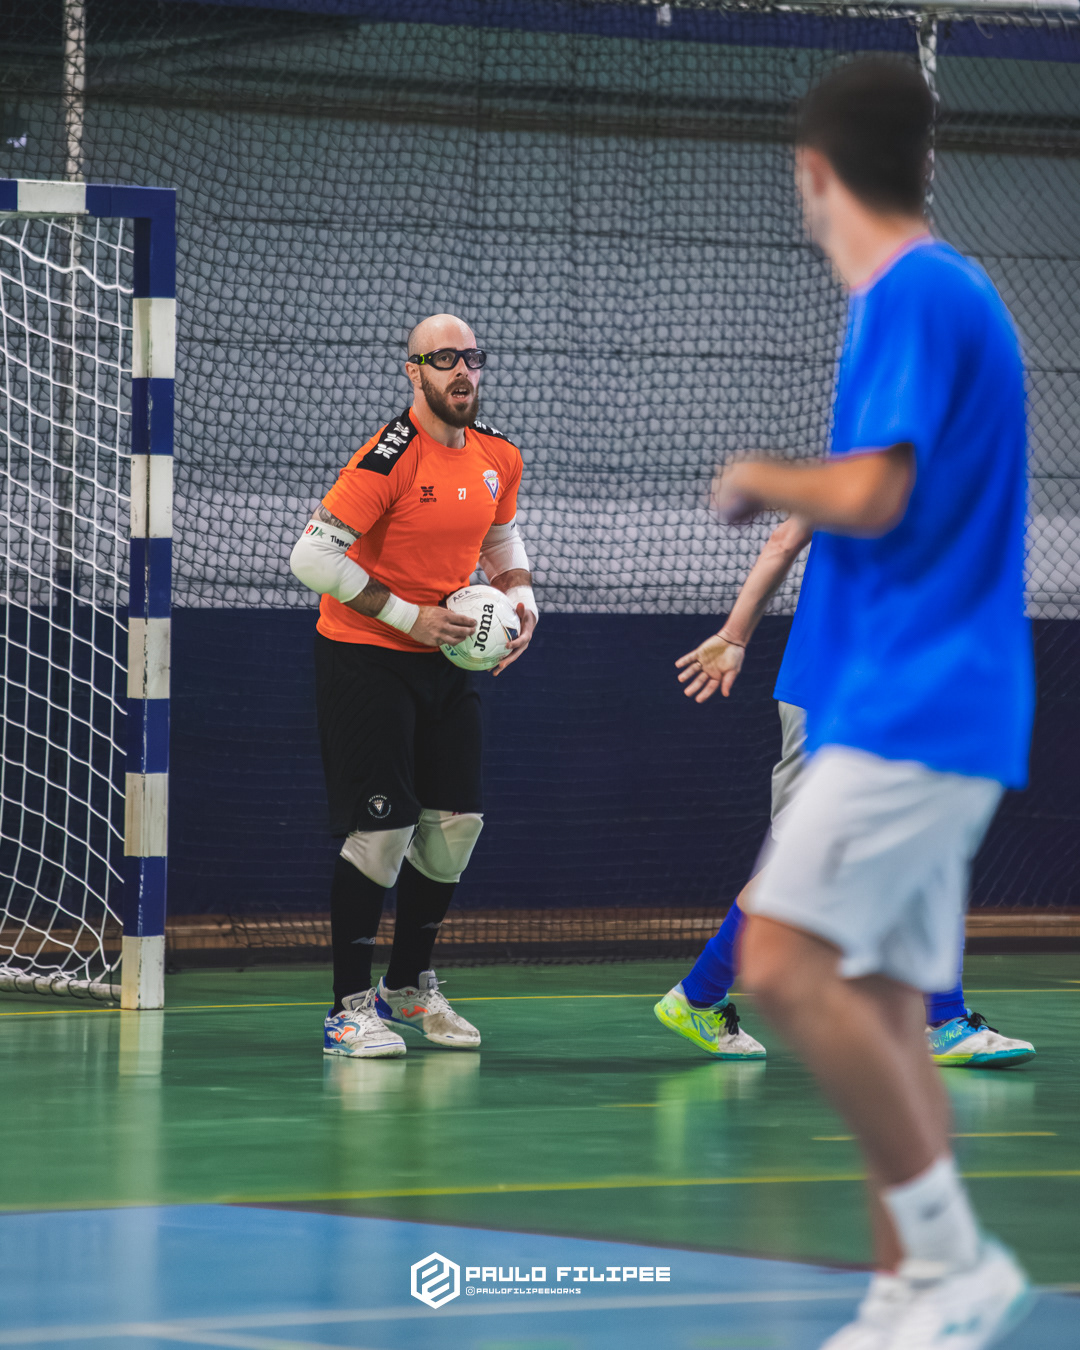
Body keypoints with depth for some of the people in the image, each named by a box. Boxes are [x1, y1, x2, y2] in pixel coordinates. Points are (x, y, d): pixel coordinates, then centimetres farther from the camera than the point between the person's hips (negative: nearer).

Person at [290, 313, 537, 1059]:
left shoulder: (500, 457, 2)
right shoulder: (389, 459, -20)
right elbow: (313, 556, -22)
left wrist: (522, 599, 0)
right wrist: (409, 617, -22)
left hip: (449, 659, 7)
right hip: (365, 657, -7)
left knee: (457, 823, 7)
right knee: (381, 828, -10)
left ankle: (412, 986, 23)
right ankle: (352, 1006, -2)